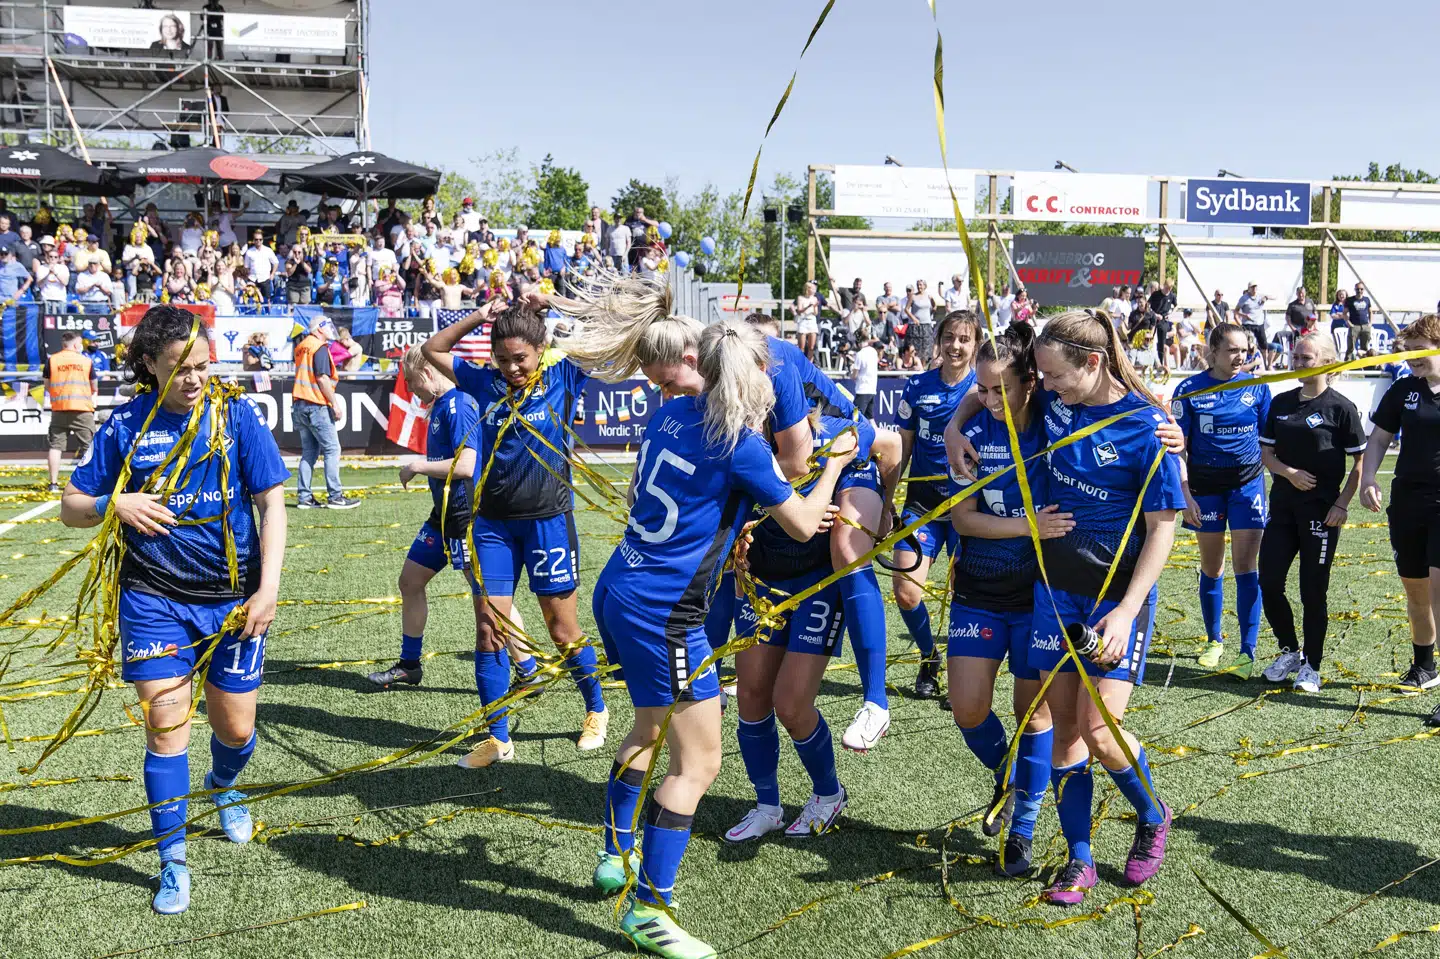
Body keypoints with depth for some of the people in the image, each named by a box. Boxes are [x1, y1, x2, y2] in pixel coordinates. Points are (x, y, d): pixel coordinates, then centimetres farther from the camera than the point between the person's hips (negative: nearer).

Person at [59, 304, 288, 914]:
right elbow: (71, 509, 5)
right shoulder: (126, 424, -2)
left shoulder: (236, 414, -4)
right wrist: (115, 504, -17)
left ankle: (223, 786, 45)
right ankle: (173, 862, 13)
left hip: (234, 599, 0)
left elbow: (272, 504, -4)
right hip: (154, 599, 0)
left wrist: (268, 589, -11)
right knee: (165, 729, -2)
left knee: (235, 727, 9)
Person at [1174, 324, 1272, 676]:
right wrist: (1185, 495, -8)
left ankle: (1247, 652, -3)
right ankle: (1214, 640, 27)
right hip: (1205, 485, 0)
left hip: (1248, 482, 0)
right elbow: (1177, 448, -2)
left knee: (1245, 567, -6)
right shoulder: (1189, 390, -3)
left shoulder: (1256, 387, 1)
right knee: (1211, 567, 10)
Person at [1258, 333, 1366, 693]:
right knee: (1269, 583, 3)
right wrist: (1290, 473, -9)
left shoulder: (1340, 407, -6)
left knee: (1313, 591, 1)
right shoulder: (1281, 403, 8)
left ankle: (1311, 666, 17)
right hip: (1283, 505, 5)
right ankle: (1289, 651, 24)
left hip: (1321, 510, -5)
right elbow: (1266, 451, 10)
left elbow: (1360, 461, -4)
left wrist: (1342, 504, -12)